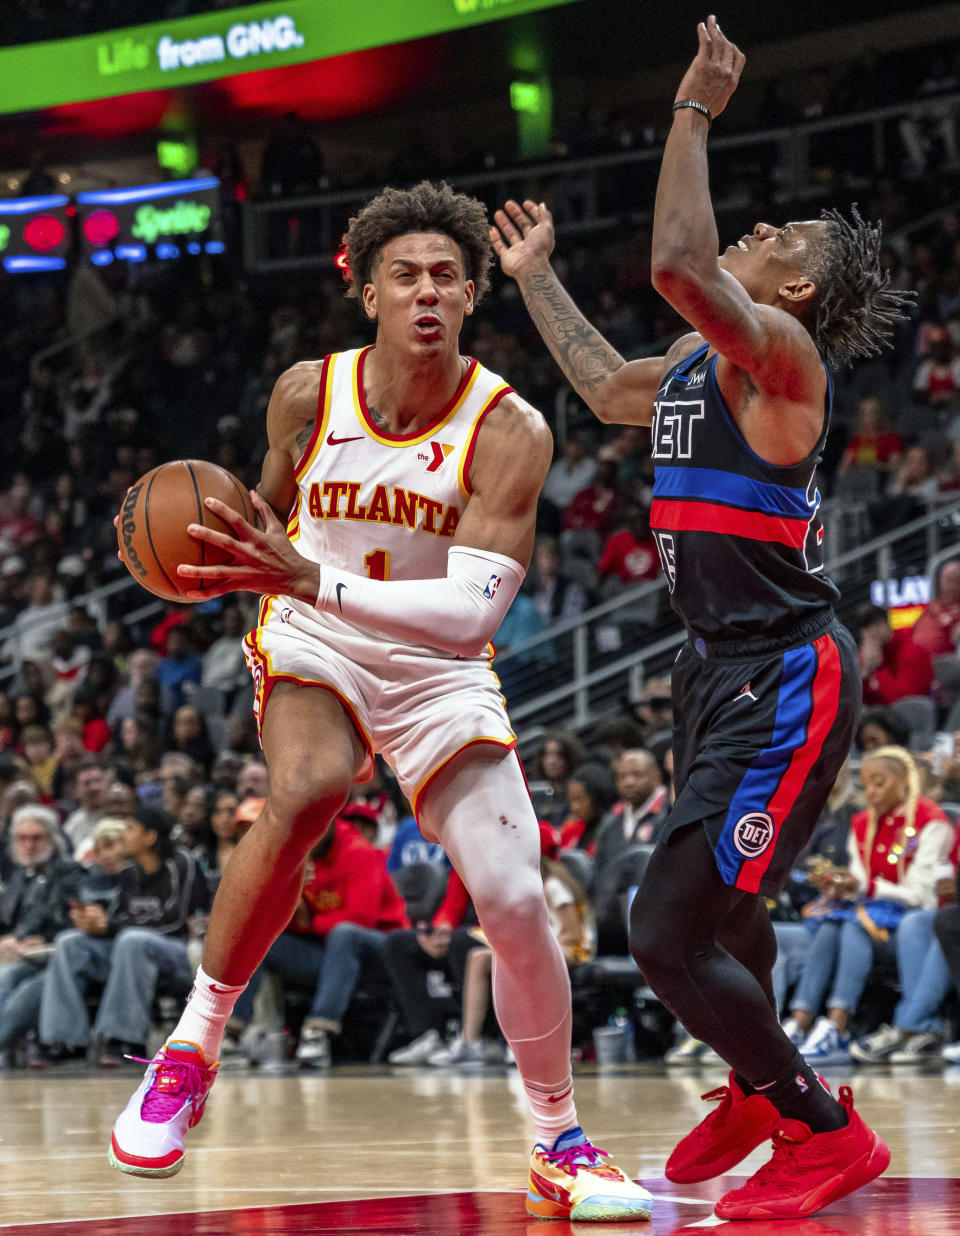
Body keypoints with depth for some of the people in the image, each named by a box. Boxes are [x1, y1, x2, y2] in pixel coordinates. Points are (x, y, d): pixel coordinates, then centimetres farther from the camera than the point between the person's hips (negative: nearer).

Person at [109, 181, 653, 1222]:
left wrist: (310, 579, -39)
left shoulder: (507, 431, -19)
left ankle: (561, 1147, 11)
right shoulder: (307, 394, -9)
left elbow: (472, 610, -30)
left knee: (516, 903, -11)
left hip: (437, 670, 0)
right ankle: (189, 1053, -20)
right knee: (303, 794, -34)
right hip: (314, 646, 0)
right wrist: (232, 565, -7)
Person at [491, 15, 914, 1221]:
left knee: (670, 933, -14)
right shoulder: (700, 359, 14)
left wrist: (694, 114, -23)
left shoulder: (778, 350, -14)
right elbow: (604, 385, 33)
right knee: (718, 896, 26)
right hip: (722, 665, 10)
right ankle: (758, 1093, 49)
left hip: (785, 676, -10)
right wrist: (534, 276, 39)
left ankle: (823, 1133, 0)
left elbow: (678, 263, -32)